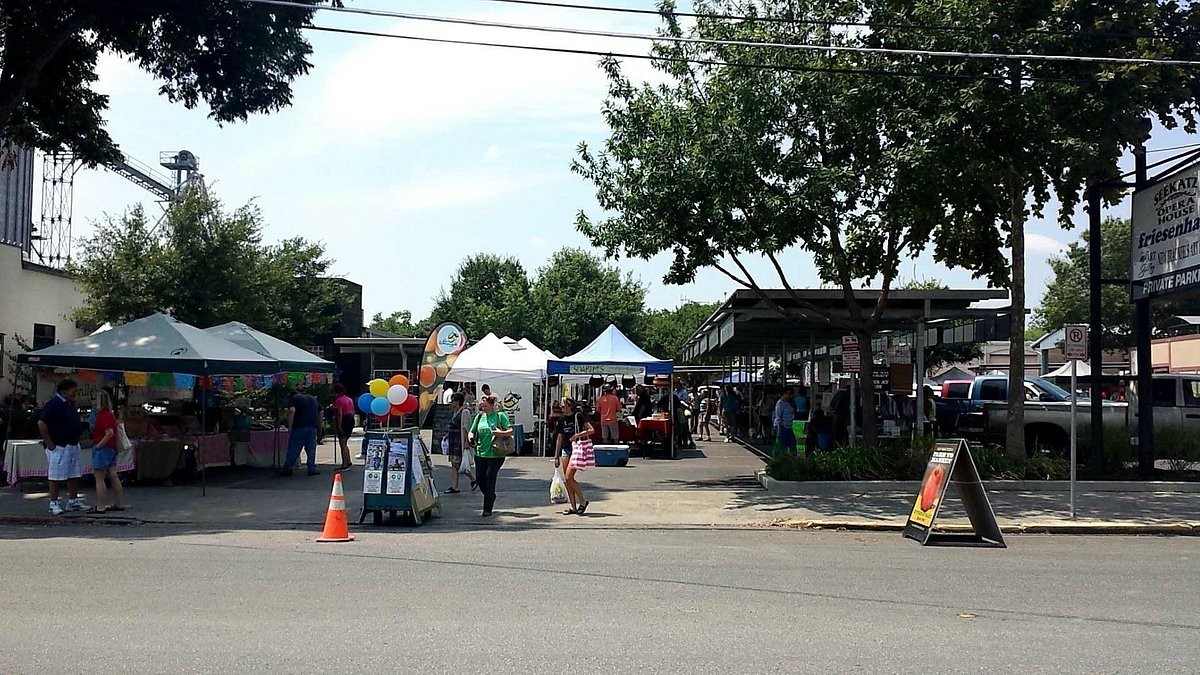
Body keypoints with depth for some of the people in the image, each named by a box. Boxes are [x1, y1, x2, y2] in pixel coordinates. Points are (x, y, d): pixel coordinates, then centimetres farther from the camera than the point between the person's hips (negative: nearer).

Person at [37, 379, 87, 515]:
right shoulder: (54, 404, -15)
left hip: (73, 446, 9)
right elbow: (41, 423, -20)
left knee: (74, 475, 12)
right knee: (56, 476, -2)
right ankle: (54, 504, 5)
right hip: (58, 447, -9)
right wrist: (49, 443, -18)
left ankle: (73, 501, 22)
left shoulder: (70, 404, 14)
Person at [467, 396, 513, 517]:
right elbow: (471, 432, 16)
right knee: (480, 479, 7)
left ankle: (487, 509, 3)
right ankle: (491, 497, 37)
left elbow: (510, 431, -9)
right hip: (480, 453, 5)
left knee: (490, 479, -6)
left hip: (495, 454, -5)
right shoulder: (479, 417, 11)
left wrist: (501, 433, -27)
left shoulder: (500, 416, -3)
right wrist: (471, 437, -7)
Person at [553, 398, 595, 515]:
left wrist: (577, 435, -22)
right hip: (565, 449, 7)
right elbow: (559, 438, 17)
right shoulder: (562, 419, 11)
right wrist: (556, 456, 17)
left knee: (569, 477, -14)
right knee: (567, 479, 4)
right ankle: (573, 507, 11)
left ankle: (583, 501, 3)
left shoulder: (578, 416, -8)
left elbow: (591, 430, -13)